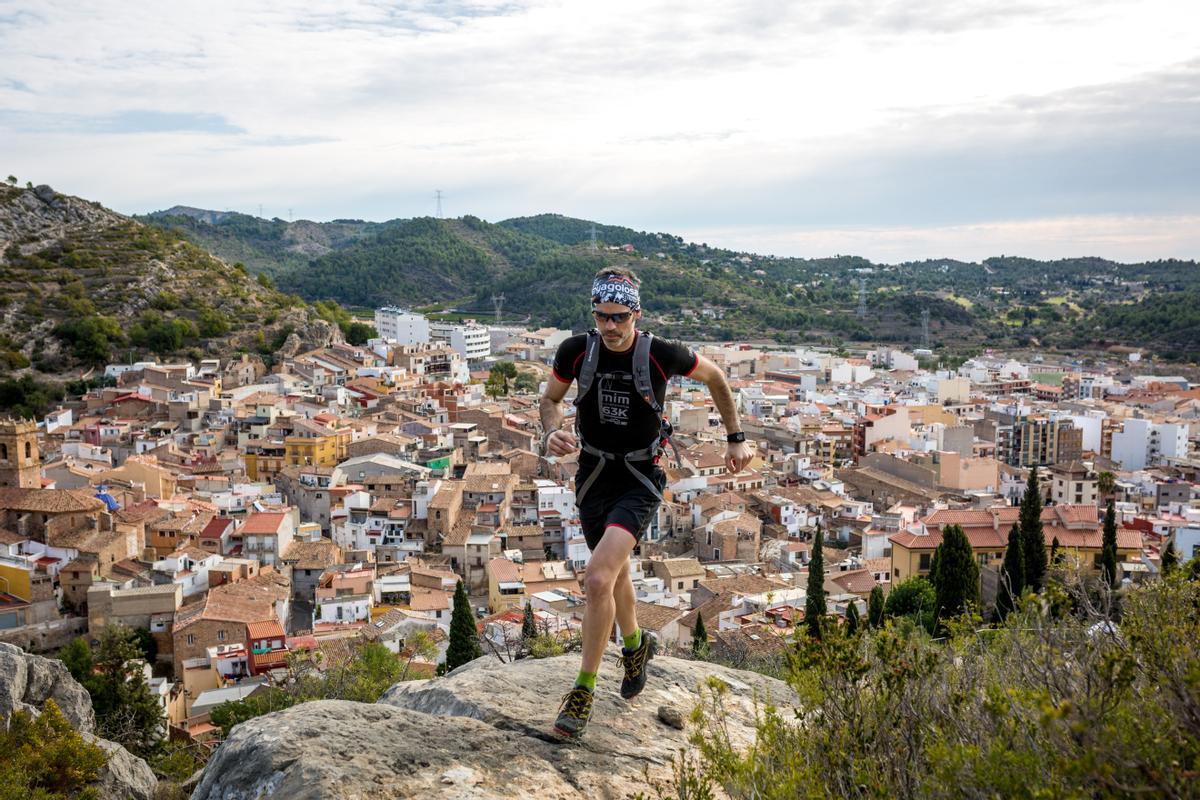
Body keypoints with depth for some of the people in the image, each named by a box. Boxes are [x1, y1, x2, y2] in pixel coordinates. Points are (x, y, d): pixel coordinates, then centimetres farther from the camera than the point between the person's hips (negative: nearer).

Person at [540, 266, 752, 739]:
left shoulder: (662, 355, -18)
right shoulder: (576, 351, -11)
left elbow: (714, 376, 2)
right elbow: (550, 399, 7)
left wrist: (736, 438, 6)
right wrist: (552, 432, -16)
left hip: (640, 482, -4)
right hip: (593, 476, 4)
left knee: (598, 579, -21)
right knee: (616, 575, 21)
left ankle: (583, 691, -4)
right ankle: (636, 644, 52)